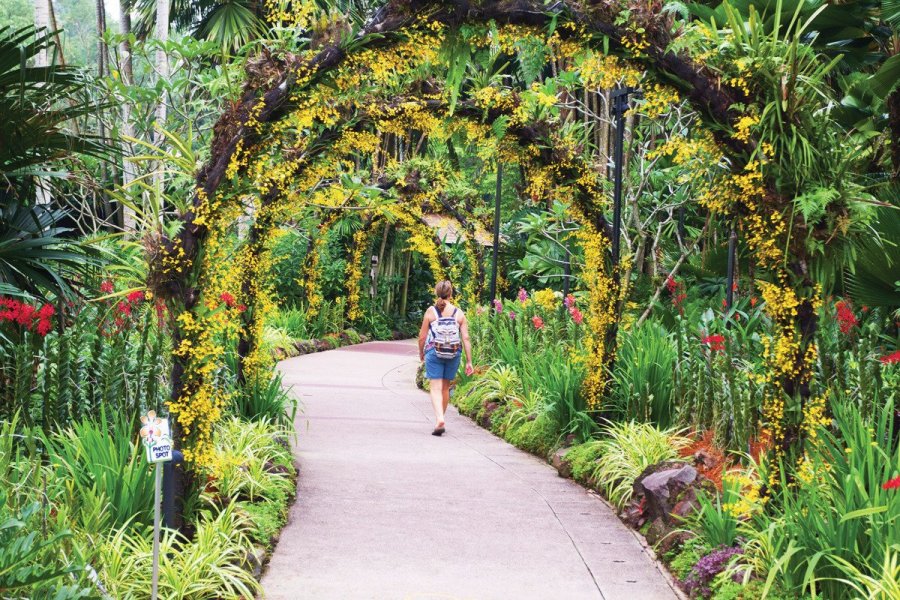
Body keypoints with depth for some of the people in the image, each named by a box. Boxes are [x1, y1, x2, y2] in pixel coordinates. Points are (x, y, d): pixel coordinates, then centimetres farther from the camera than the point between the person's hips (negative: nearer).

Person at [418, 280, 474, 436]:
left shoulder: (430, 311, -5)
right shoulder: (459, 313, -1)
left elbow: (422, 336, -2)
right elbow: (466, 338, -3)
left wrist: (421, 353, 16)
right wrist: (469, 361, 2)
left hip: (434, 353, -2)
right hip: (454, 354, 2)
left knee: (436, 388, -3)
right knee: (445, 388, 17)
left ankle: (439, 419, -23)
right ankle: (439, 420, 29)